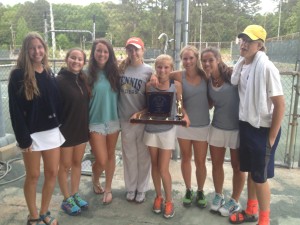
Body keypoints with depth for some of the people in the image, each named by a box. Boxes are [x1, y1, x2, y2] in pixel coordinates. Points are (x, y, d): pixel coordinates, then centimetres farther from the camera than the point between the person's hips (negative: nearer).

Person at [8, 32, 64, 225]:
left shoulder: (50, 74, 9)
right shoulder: (18, 75, -8)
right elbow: (15, 110, -12)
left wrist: (60, 125, 5)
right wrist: (23, 137, -15)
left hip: (52, 131, 5)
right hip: (32, 133, -5)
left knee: (52, 173, 10)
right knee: (33, 176, 7)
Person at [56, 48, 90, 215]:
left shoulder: (83, 79, 4)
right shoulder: (59, 80, -15)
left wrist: (87, 125, 11)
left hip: (81, 129, 6)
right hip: (65, 130, -6)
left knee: (77, 163, 17)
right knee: (65, 166, 9)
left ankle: (75, 195, 33)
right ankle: (67, 200, 24)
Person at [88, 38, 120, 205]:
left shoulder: (113, 72, 1)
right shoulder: (88, 73, -7)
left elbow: (118, 95, 9)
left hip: (113, 120, 3)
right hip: (95, 122, -3)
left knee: (111, 156, 13)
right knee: (101, 161, -2)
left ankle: (108, 189, 32)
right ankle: (95, 180, 32)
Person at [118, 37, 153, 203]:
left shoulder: (148, 71, -5)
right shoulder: (121, 68, 2)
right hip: (125, 119, 2)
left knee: (143, 156, 10)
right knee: (129, 156, 15)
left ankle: (141, 189, 28)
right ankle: (130, 188, 32)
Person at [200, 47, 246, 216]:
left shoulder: (232, 75, -13)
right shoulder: (207, 81, 2)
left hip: (237, 128, -4)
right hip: (217, 128, 5)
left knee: (237, 166, 10)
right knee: (216, 164, 14)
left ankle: (235, 202, 28)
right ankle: (219, 196, 36)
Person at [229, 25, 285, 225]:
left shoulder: (266, 67, -18)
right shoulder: (240, 65, 2)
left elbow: (280, 105, -17)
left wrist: (271, 138, -14)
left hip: (263, 129, -7)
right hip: (246, 125, 7)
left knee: (260, 176, 5)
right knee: (250, 172, 19)